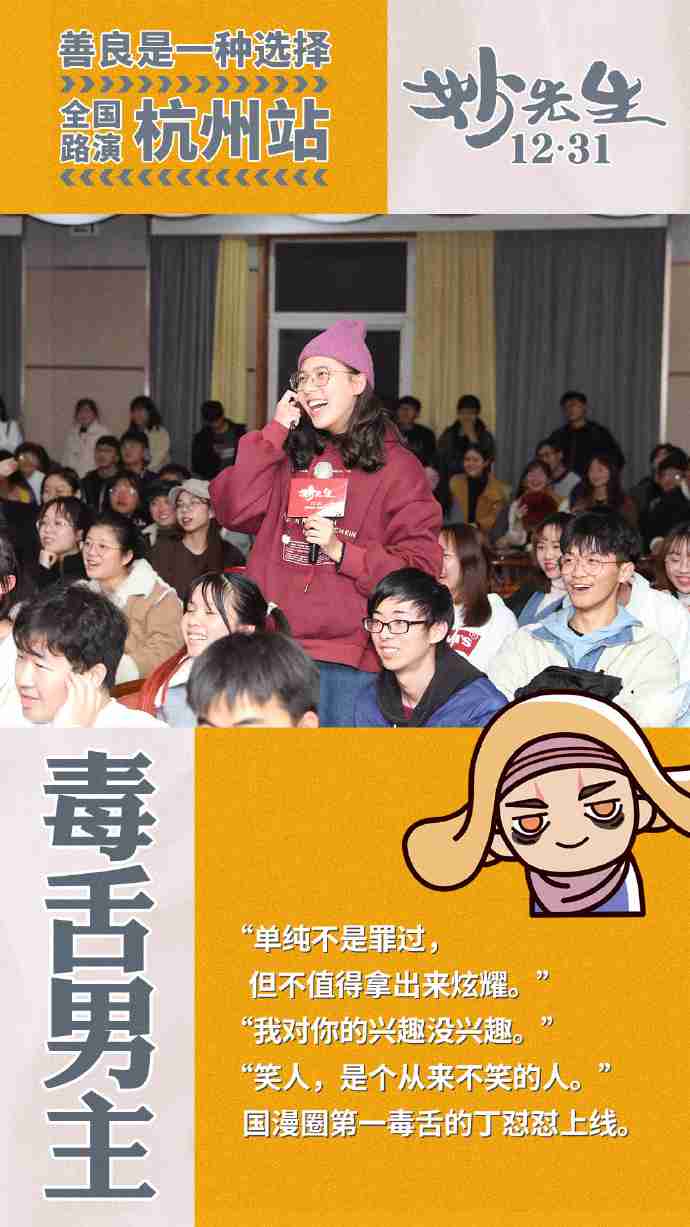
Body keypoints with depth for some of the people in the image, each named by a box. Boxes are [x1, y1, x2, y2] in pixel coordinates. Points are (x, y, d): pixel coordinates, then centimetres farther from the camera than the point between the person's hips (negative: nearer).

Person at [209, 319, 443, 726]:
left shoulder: (395, 465, 3)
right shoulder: (289, 456, 17)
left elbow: (419, 569, -3)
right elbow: (234, 510, 0)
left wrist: (342, 551, -14)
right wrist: (274, 432, 1)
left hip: (348, 661, -4)